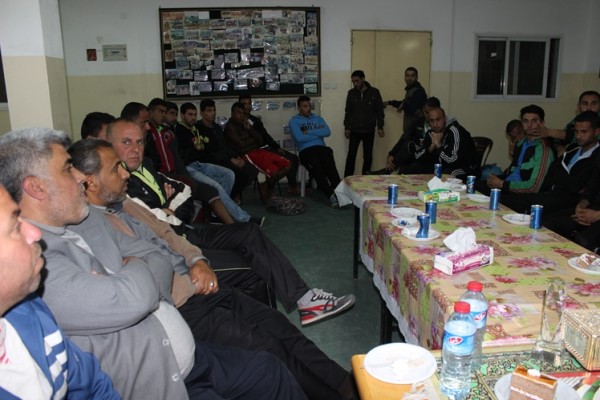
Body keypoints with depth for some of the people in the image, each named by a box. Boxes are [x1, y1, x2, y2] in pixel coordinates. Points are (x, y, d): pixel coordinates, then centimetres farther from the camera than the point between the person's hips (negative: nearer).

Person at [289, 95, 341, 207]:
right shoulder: (294, 121, 12)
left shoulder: (318, 118, 24)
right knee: (317, 169, -33)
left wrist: (309, 132, -1)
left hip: (321, 147, 3)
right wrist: (318, 133, 3)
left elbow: (327, 132, 5)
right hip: (306, 150, -3)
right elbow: (299, 138, -7)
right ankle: (331, 196, -41)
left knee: (330, 166, -30)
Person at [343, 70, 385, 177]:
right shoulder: (351, 93, 4)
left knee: (368, 156, 5)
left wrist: (380, 127, -4)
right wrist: (346, 127, 4)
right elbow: (348, 112, 8)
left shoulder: (374, 92, -2)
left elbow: (379, 111, 0)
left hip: (369, 131, -1)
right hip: (354, 130, 1)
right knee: (351, 155, -3)